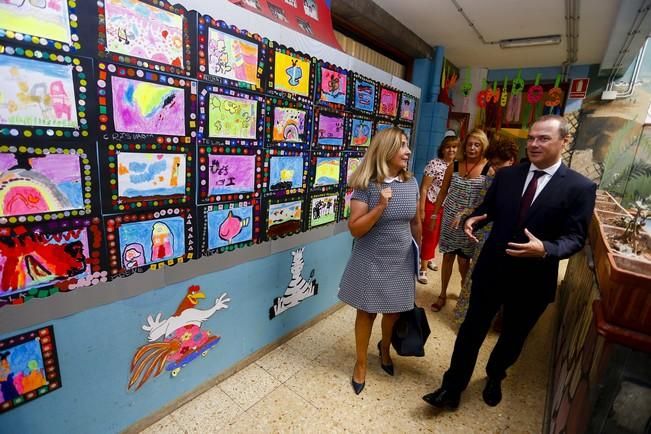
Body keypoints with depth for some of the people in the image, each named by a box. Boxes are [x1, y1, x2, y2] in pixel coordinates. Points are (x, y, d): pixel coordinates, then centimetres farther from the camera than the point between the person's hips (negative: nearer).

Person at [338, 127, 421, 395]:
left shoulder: (411, 183, -1)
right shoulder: (366, 185, -16)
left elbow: (415, 222, 11)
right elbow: (355, 229, -18)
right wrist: (380, 206, -28)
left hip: (402, 261, 5)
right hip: (371, 262, -4)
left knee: (395, 311, 18)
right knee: (367, 312, 11)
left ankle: (384, 349, 51)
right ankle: (361, 364, 35)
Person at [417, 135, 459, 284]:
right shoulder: (434, 164, -14)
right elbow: (424, 188, -14)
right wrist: (421, 210, -17)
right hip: (432, 205, -6)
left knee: (437, 235, 19)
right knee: (429, 236, 0)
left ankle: (429, 259, 41)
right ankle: (423, 268, 13)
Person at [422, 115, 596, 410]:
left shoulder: (580, 187, -9)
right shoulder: (506, 175, 0)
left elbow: (575, 238, -11)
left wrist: (545, 249, -31)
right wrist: (474, 219, -14)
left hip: (533, 280, -1)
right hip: (491, 270, 1)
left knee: (512, 337, 22)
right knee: (471, 331, 9)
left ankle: (494, 378, 51)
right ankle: (452, 387, 27)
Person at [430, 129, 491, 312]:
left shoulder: (489, 169, -8)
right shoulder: (453, 166, 1)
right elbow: (443, 192, 8)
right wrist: (434, 214, 9)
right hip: (450, 219, 2)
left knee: (464, 261, 7)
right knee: (448, 256, 10)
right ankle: (443, 294, 25)